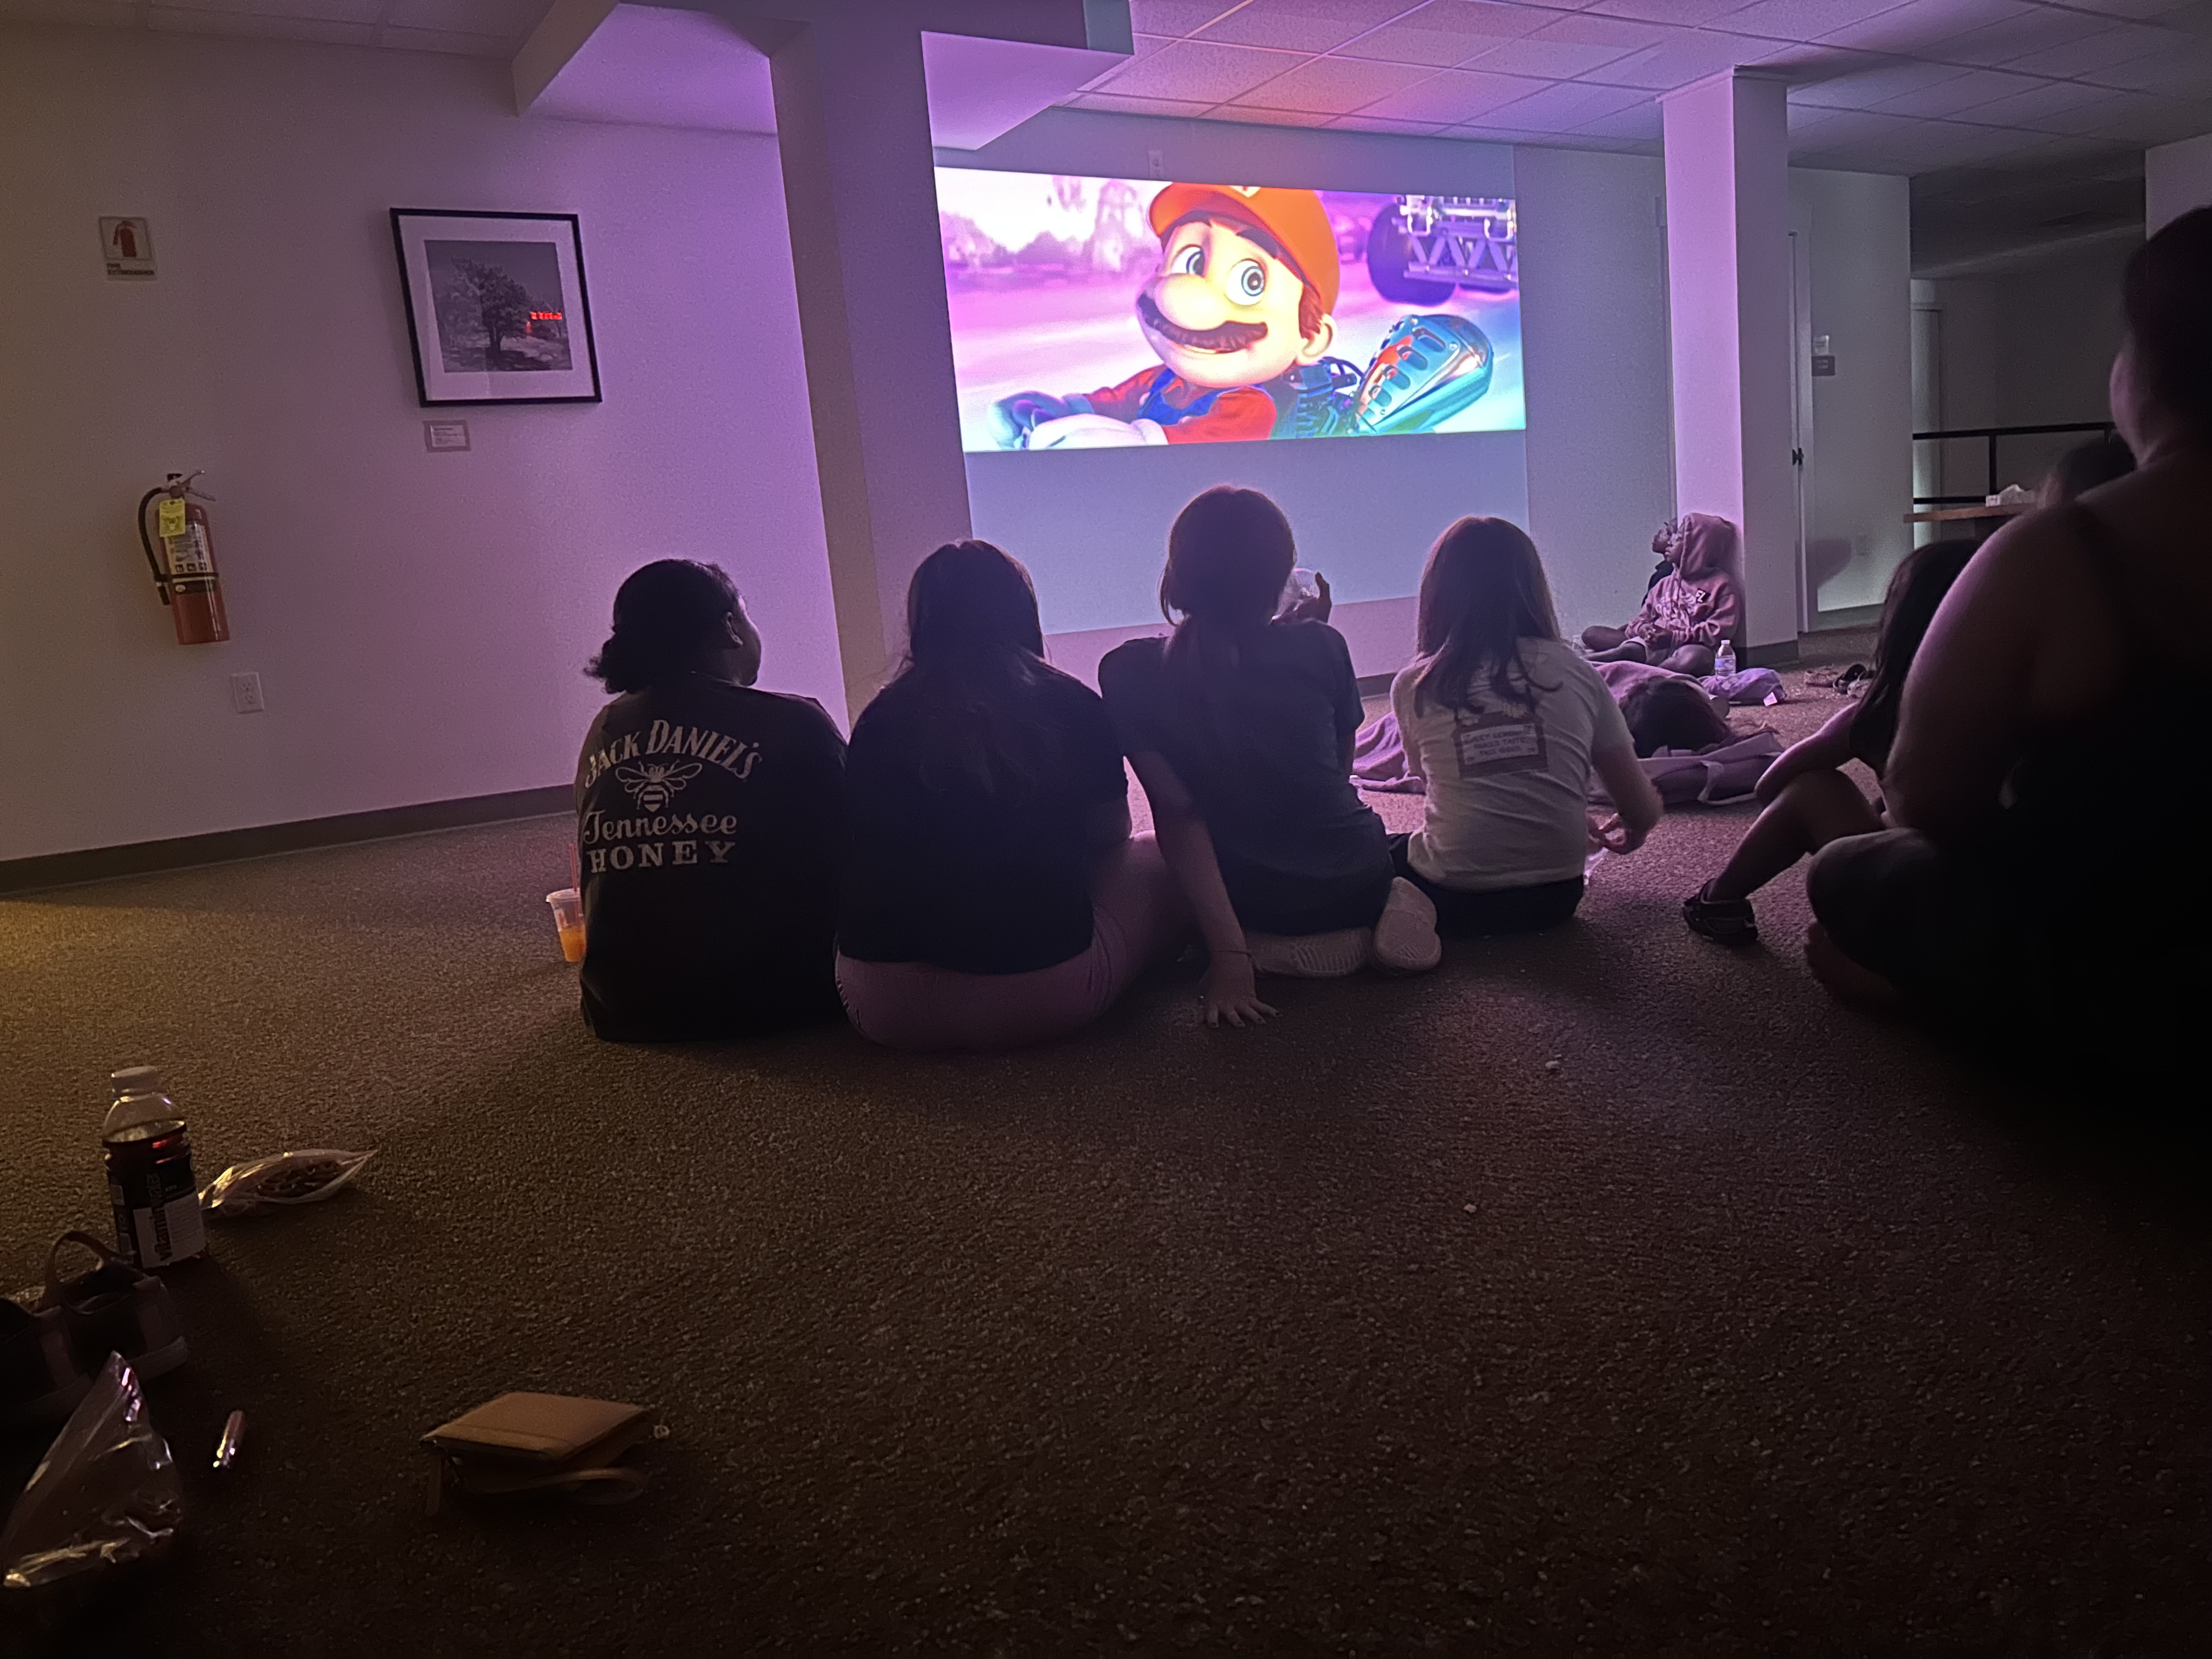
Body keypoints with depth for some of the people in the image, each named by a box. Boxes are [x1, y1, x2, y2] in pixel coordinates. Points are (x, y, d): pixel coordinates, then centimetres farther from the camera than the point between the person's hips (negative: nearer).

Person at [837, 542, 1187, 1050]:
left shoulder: (880, 720, 2)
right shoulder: (1074, 707, -1)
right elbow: (1110, 836, 14)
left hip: (887, 1009, 2)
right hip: (1048, 996, -1)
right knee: (1162, 860, 20)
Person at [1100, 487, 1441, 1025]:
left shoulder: (1129, 673, -14)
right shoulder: (1320, 646, -10)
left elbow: (1178, 815, -19)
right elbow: (1341, 768, 6)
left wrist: (1228, 954, -21)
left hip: (1254, 898, -1)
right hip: (1359, 881, 1)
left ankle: (1270, 948, 3)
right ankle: (1380, 918, 5)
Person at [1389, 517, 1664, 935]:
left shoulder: (1414, 686, -2)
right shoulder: (1575, 672, 0)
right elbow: (1642, 813, 4)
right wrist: (1629, 831, 31)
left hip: (1453, 902, -3)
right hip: (1553, 899, 3)